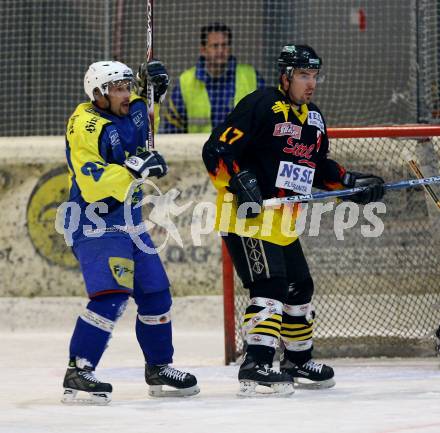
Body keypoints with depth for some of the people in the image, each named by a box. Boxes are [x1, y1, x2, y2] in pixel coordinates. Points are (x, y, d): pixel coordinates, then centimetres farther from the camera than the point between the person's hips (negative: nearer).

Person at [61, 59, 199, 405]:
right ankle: (78, 373, -22)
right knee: (112, 295, -23)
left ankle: (159, 369, 28)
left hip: (129, 220, 9)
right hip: (96, 224, -9)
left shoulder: (131, 109, 5)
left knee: (155, 293, 13)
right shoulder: (85, 126, -19)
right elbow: (92, 184, -28)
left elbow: (147, 99, 31)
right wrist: (134, 168, -31)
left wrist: (152, 83, 9)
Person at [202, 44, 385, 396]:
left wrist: (352, 183, 11)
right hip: (247, 215, -9)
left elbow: (319, 166, 25)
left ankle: (298, 360, 32)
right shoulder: (260, 106, -14)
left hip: (282, 223, 9)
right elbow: (216, 150, -18)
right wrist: (240, 182, -29)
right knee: (271, 285, -21)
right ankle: (256, 363, -27)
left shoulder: (313, 119, 14)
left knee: (299, 287, 16)